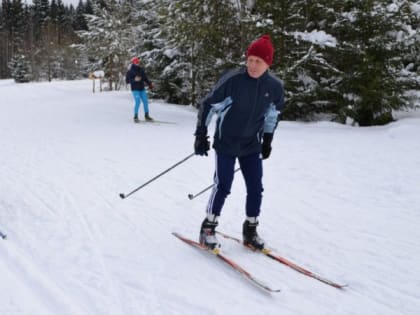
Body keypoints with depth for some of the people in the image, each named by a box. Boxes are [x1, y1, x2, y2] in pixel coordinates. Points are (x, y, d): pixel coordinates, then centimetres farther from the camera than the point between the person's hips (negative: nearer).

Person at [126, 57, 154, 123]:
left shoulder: (141, 70, 10)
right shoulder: (130, 71, -5)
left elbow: (145, 78, 16)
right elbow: (127, 80, -7)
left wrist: (150, 84, 2)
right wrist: (134, 80, -22)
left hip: (142, 89, 5)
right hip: (135, 89, -5)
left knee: (145, 101, 1)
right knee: (138, 102, -16)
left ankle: (146, 116, 13)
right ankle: (136, 117, -4)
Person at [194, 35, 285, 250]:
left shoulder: (274, 86, -7)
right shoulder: (232, 79, -19)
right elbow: (208, 105, -11)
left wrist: (268, 139, 15)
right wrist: (201, 134, -12)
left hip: (251, 146, 4)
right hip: (226, 143, -4)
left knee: (256, 188, 4)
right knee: (223, 186, -7)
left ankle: (250, 230, 21)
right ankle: (208, 228, 10)